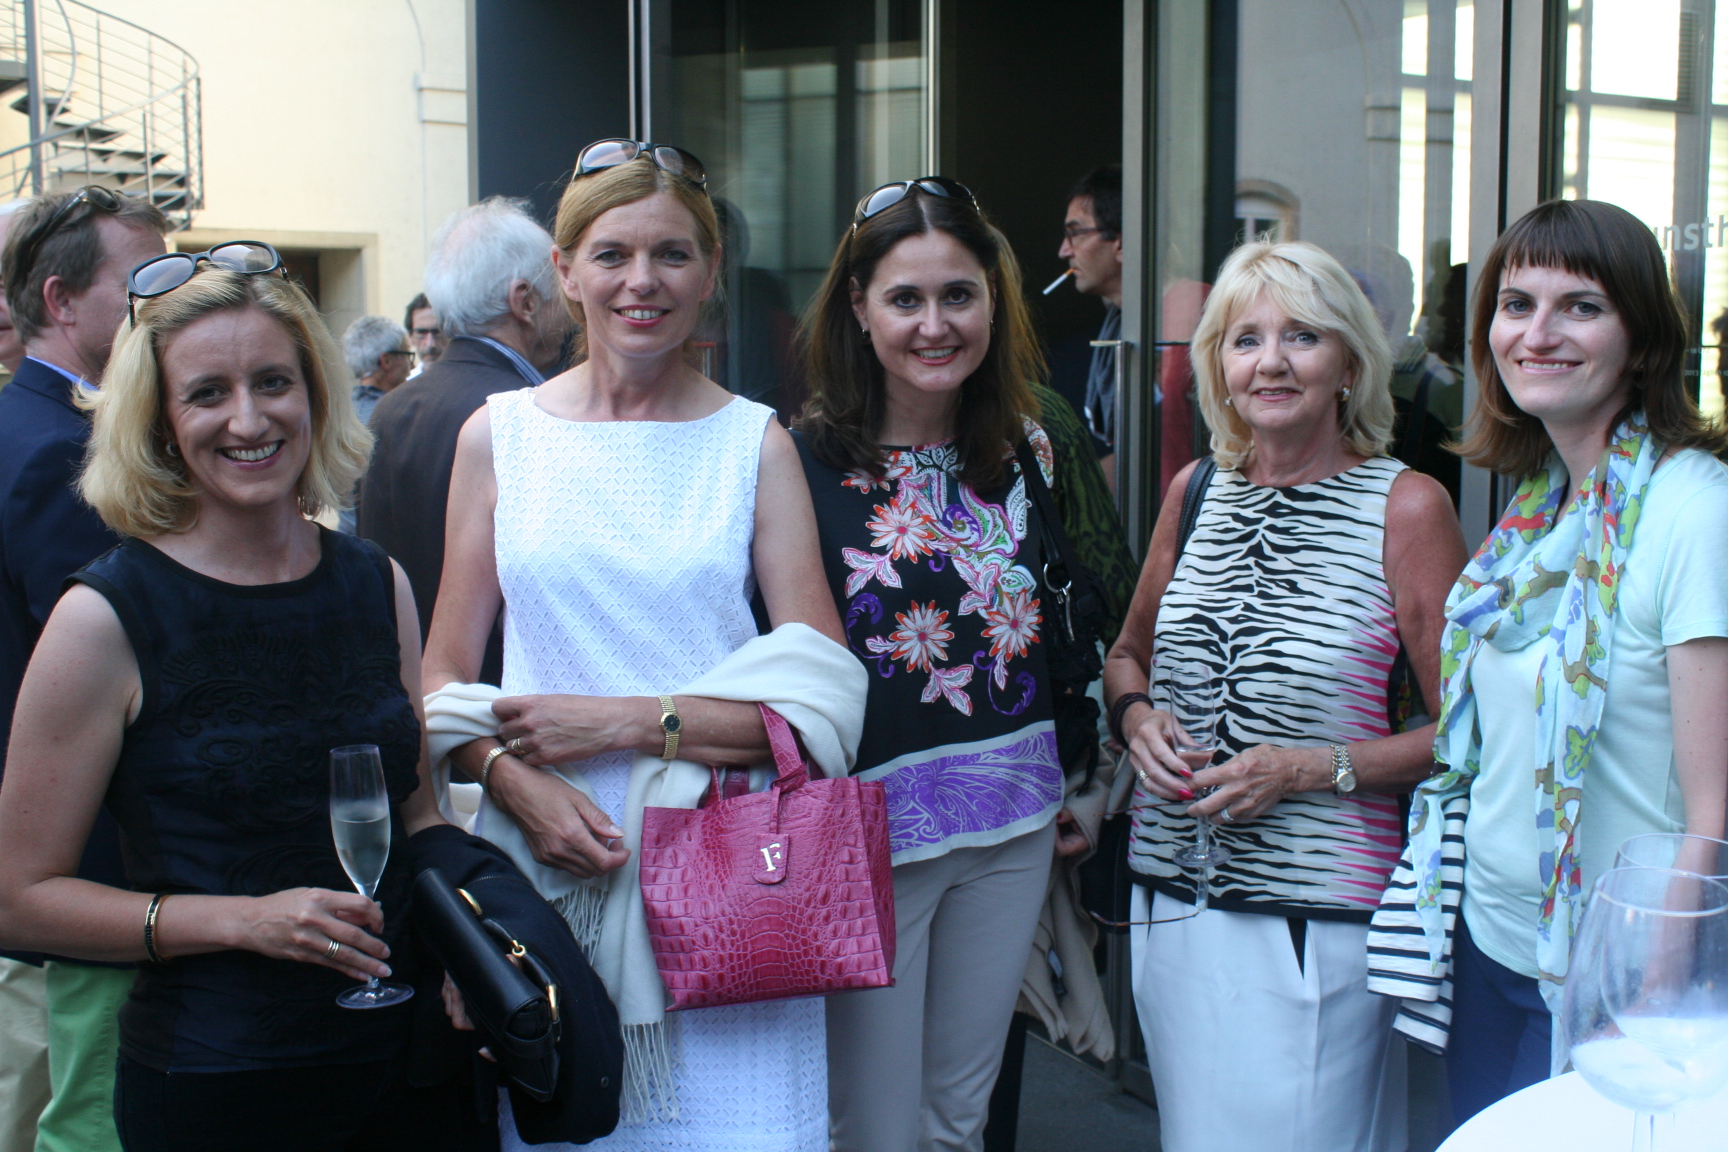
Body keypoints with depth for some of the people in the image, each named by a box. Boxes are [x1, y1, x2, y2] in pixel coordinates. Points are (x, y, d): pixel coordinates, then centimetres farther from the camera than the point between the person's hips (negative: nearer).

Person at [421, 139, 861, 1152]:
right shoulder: (501, 436, 6)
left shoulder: (756, 442, 3)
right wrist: (519, 783, -10)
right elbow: (445, 681, 9)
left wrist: (624, 721, -11)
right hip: (547, 860, 1)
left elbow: (820, 702, -3)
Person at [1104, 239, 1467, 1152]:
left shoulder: (1406, 506, -6)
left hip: (1314, 917, -5)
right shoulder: (1196, 489, 8)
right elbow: (1128, 653, 21)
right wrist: (1137, 717, 0)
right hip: (1169, 898, 5)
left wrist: (1313, 768, -16)